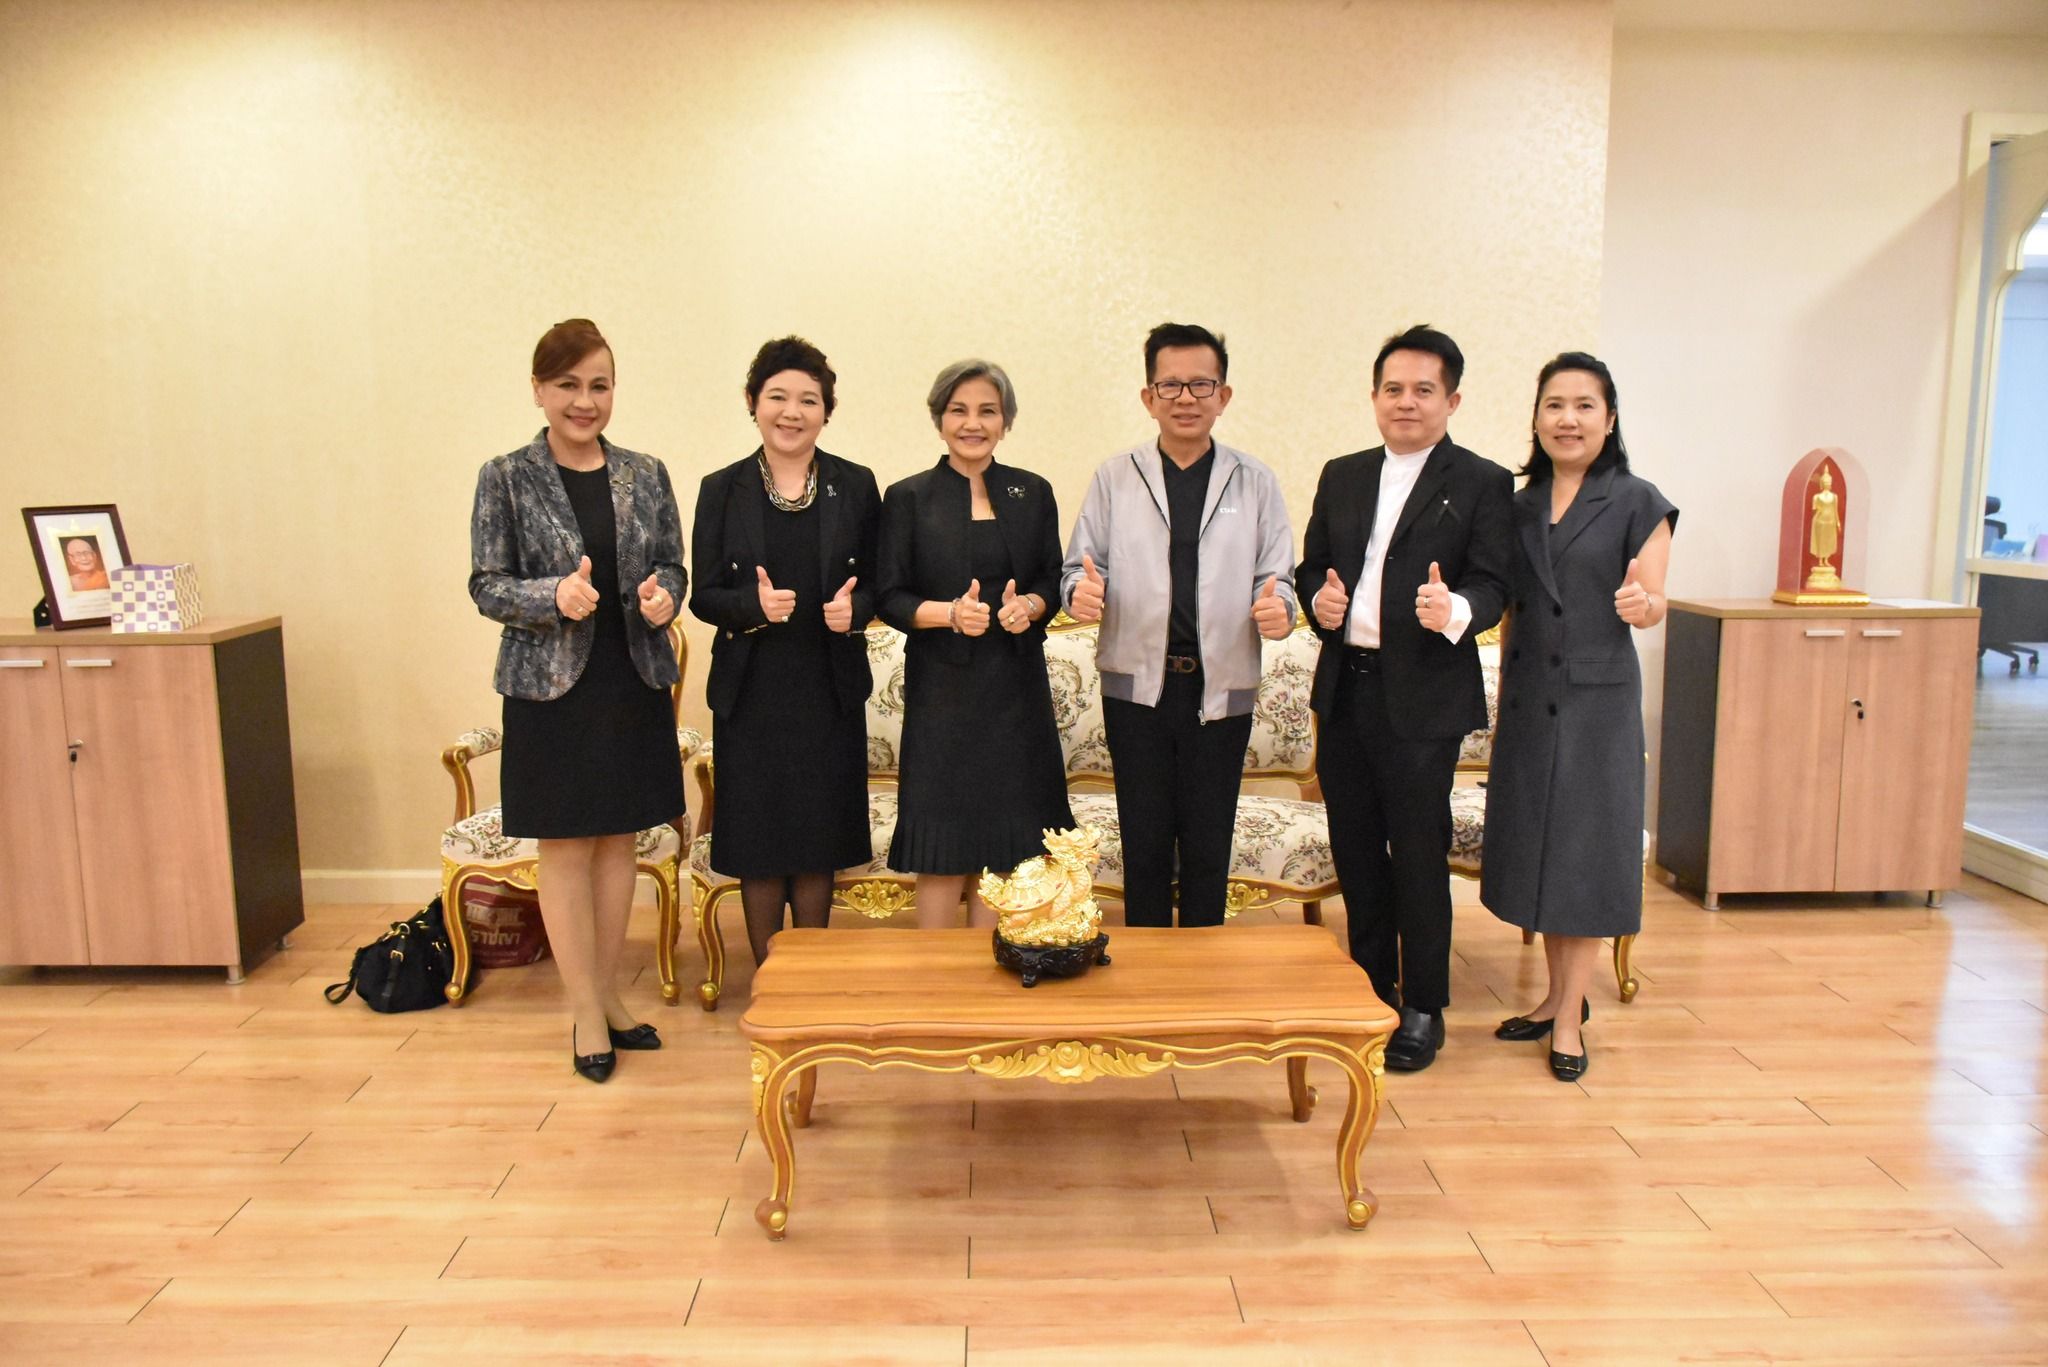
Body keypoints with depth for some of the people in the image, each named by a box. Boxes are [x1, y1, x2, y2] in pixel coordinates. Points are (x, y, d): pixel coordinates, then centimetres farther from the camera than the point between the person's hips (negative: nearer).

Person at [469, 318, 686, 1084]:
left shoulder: (646, 475, 6)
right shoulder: (507, 479, -3)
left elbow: (673, 567, 10)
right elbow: (486, 585, -4)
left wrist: (663, 598, -13)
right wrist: (554, 597, -23)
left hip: (634, 684, 4)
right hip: (552, 687, -3)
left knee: (618, 842, 11)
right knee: (566, 848, 4)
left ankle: (607, 996, 26)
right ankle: (586, 1012, 15)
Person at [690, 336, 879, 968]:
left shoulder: (856, 486, 3)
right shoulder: (722, 489, 1)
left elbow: (876, 584, 6)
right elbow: (704, 595, 1)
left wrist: (854, 607, -15)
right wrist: (754, 605, -19)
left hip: (830, 690, 1)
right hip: (751, 691, 0)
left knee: (820, 843, 7)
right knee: (759, 844, 5)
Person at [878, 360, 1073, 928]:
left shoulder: (1034, 493, 9)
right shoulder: (909, 498, 1)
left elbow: (1053, 580, 11)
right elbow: (890, 597, -1)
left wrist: (1028, 604, -11)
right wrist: (950, 612, -19)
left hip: (1016, 688, 3)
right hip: (942, 689, -2)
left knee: (1003, 845, 6)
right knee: (943, 849, -1)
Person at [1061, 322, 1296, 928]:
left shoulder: (1255, 483, 7)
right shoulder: (1114, 478, 6)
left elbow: (1277, 577, 5)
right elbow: (1079, 565, 6)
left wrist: (1276, 608, -18)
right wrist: (1082, 589, -17)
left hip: (1222, 689, 0)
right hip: (1137, 684, 0)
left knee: (1209, 848, 8)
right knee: (1144, 844, 8)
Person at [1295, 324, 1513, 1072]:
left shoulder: (1482, 484, -2)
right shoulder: (1342, 476, 13)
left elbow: (1490, 584, -10)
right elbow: (1311, 565, 15)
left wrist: (1455, 610, -31)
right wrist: (1318, 598, -7)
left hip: (1423, 697, -5)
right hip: (1344, 690, 5)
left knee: (1418, 855, 1)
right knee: (1354, 848, 15)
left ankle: (1423, 1009, 16)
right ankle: (1371, 987, 31)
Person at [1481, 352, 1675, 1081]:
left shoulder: (1638, 502, -4)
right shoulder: (1521, 506, 9)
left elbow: (1654, 604, -6)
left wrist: (1641, 603, -29)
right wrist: (1501, 691, 12)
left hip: (1598, 698, -5)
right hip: (1528, 699, 5)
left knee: (1584, 850, 0)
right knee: (1536, 846, 11)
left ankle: (1570, 1018, 10)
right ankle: (1556, 996, 26)